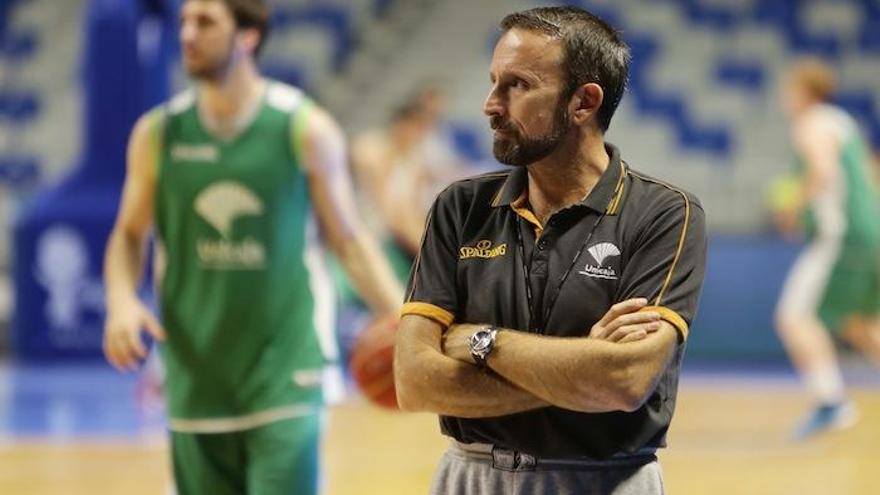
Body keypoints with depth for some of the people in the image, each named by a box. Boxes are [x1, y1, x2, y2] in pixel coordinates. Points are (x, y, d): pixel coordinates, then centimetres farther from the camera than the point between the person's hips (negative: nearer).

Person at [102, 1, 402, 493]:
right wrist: (122, 300, -11)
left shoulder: (306, 129, -4)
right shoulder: (158, 134, 2)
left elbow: (349, 239, 2)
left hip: (285, 378, -3)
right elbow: (129, 236, 10)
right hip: (198, 377, 3)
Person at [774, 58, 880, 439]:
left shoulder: (812, 126, -8)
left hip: (841, 235, -10)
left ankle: (831, 401, -24)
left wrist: (795, 206, -13)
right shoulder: (842, 124, 21)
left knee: (795, 316, -13)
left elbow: (823, 171, -26)